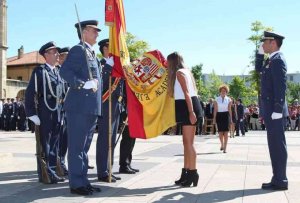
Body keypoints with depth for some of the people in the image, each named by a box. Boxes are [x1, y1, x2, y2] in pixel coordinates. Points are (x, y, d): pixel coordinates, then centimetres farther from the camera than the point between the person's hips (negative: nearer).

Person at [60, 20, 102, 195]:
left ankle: (83, 181, 22)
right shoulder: (78, 49, -7)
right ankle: (76, 184, 3)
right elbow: (65, 71, -19)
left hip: (90, 107, 10)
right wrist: (82, 84, -24)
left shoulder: (91, 53, 22)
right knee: (77, 146, -4)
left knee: (84, 147, 14)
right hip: (80, 106, -10)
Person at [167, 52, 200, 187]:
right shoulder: (185, 71, 20)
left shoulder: (179, 73, -8)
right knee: (186, 142, 11)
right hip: (187, 108, 10)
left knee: (188, 142, -8)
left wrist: (191, 112, -23)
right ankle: (185, 173, 16)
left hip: (188, 107, -10)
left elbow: (187, 93, -17)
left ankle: (193, 174, -5)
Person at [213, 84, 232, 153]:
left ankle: (225, 148, -4)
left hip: (226, 115, -1)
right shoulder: (217, 99, 4)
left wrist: (231, 119, 5)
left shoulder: (228, 99, 5)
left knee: (226, 132, -7)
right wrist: (214, 119, 0)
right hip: (219, 115, 1)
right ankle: (222, 144, 31)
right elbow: (215, 110, 4)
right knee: (220, 132, 5)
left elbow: (229, 110, 7)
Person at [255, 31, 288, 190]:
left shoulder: (278, 60, -13)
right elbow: (258, 69, 32)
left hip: (274, 109, -10)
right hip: (270, 109, 10)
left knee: (277, 144, -5)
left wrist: (277, 110, -23)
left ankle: (280, 181, 1)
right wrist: (260, 52, 18)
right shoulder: (271, 60, 16)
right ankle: (278, 179, 18)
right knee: (274, 144, 11)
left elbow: (281, 86, -20)